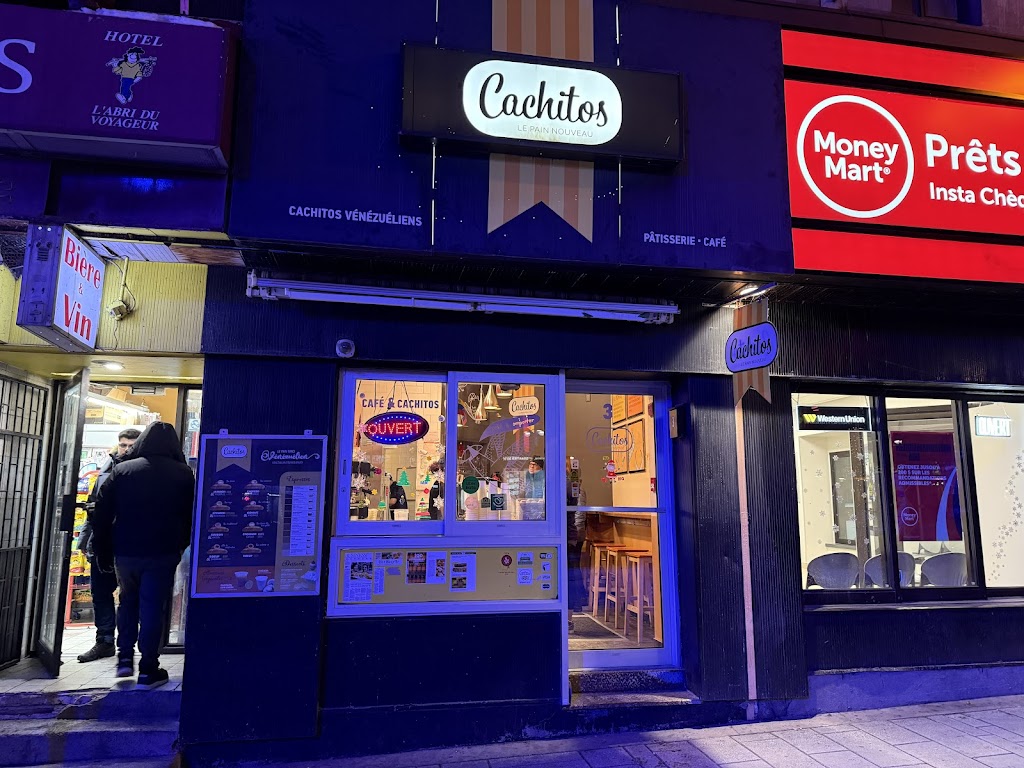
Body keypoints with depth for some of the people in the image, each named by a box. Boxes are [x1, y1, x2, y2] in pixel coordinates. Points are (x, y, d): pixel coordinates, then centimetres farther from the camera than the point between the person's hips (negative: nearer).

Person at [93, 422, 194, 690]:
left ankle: (125, 658, 23)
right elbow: (190, 516, 1)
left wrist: (103, 551, 8)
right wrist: (181, 545, 14)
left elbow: (101, 512, 1)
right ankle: (148, 670, 7)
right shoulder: (183, 474, -3)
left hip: (125, 552, 2)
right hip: (162, 554, -2)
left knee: (128, 600, 23)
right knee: (153, 608, 4)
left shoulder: (122, 470, 0)